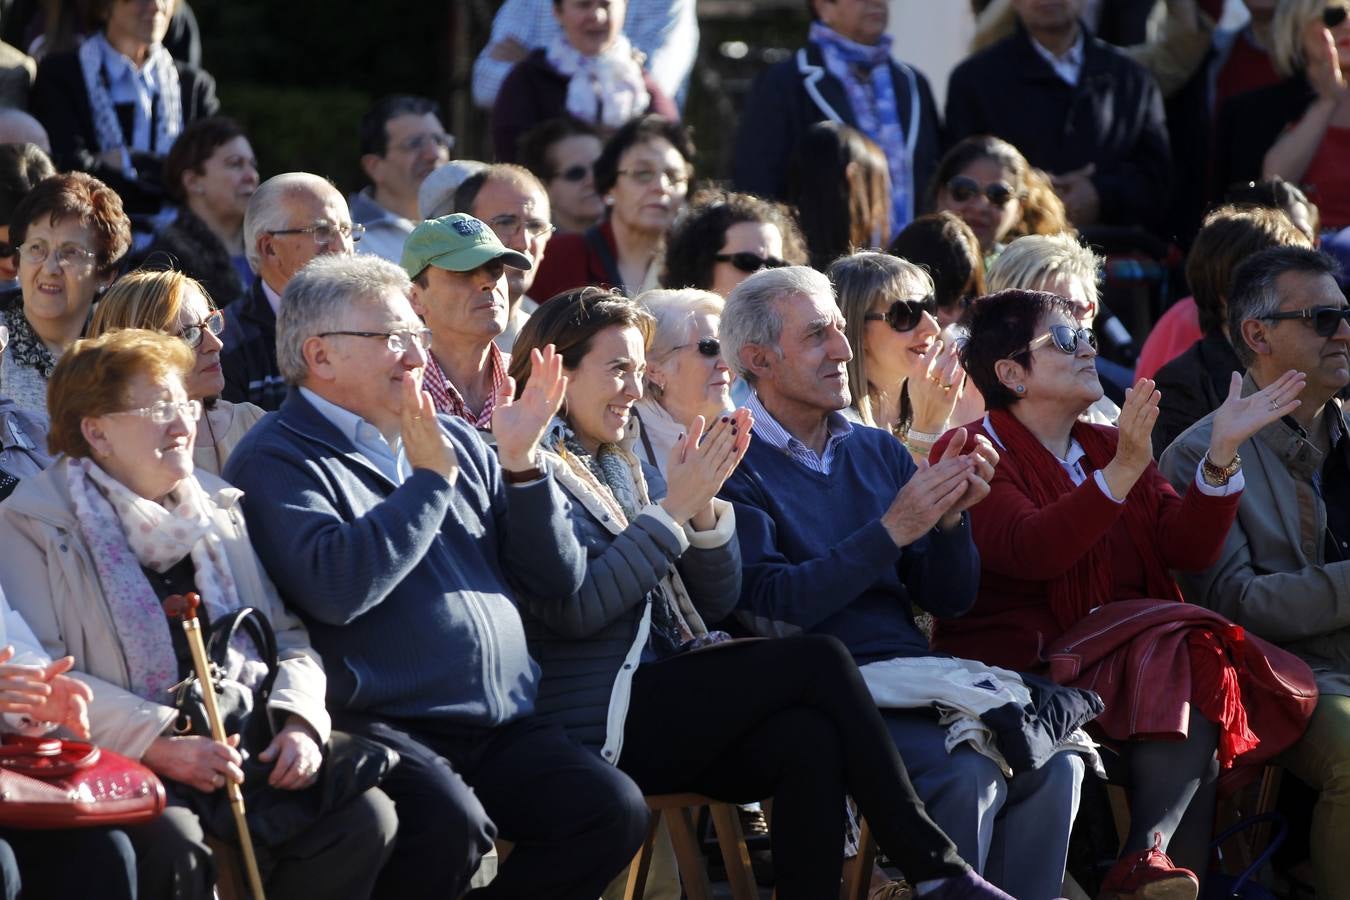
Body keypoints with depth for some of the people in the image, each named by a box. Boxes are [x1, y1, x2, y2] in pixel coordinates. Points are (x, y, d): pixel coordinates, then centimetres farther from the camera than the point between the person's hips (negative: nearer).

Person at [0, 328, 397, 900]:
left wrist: (299, 720, -4)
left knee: (365, 816, -20)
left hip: (240, 745, 5)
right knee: (174, 846, -36)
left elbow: (288, 637, 18)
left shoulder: (219, 508, 20)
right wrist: (158, 743, -20)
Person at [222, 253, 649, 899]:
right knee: (450, 824, -33)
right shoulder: (276, 459, -1)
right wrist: (430, 478, -13)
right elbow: (334, 590, -21)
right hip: (377, 724, -6)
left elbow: (560, 578, 16)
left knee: (613, 810, -16)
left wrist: (522, 464, 1)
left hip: (502, 726, 7)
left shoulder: (455, 442, 19)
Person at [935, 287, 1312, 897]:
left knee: (1194, 661, -26)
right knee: (1182, 661, -28)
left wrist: (1224, 451, -8)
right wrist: (1122, 472, -30)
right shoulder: (973, 454, 0)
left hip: (1121, 652, 6)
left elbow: (1187, 547, 6)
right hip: (1022, 663, -6)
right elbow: (1030, 551, -21)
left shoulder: (1106, 447, 21)